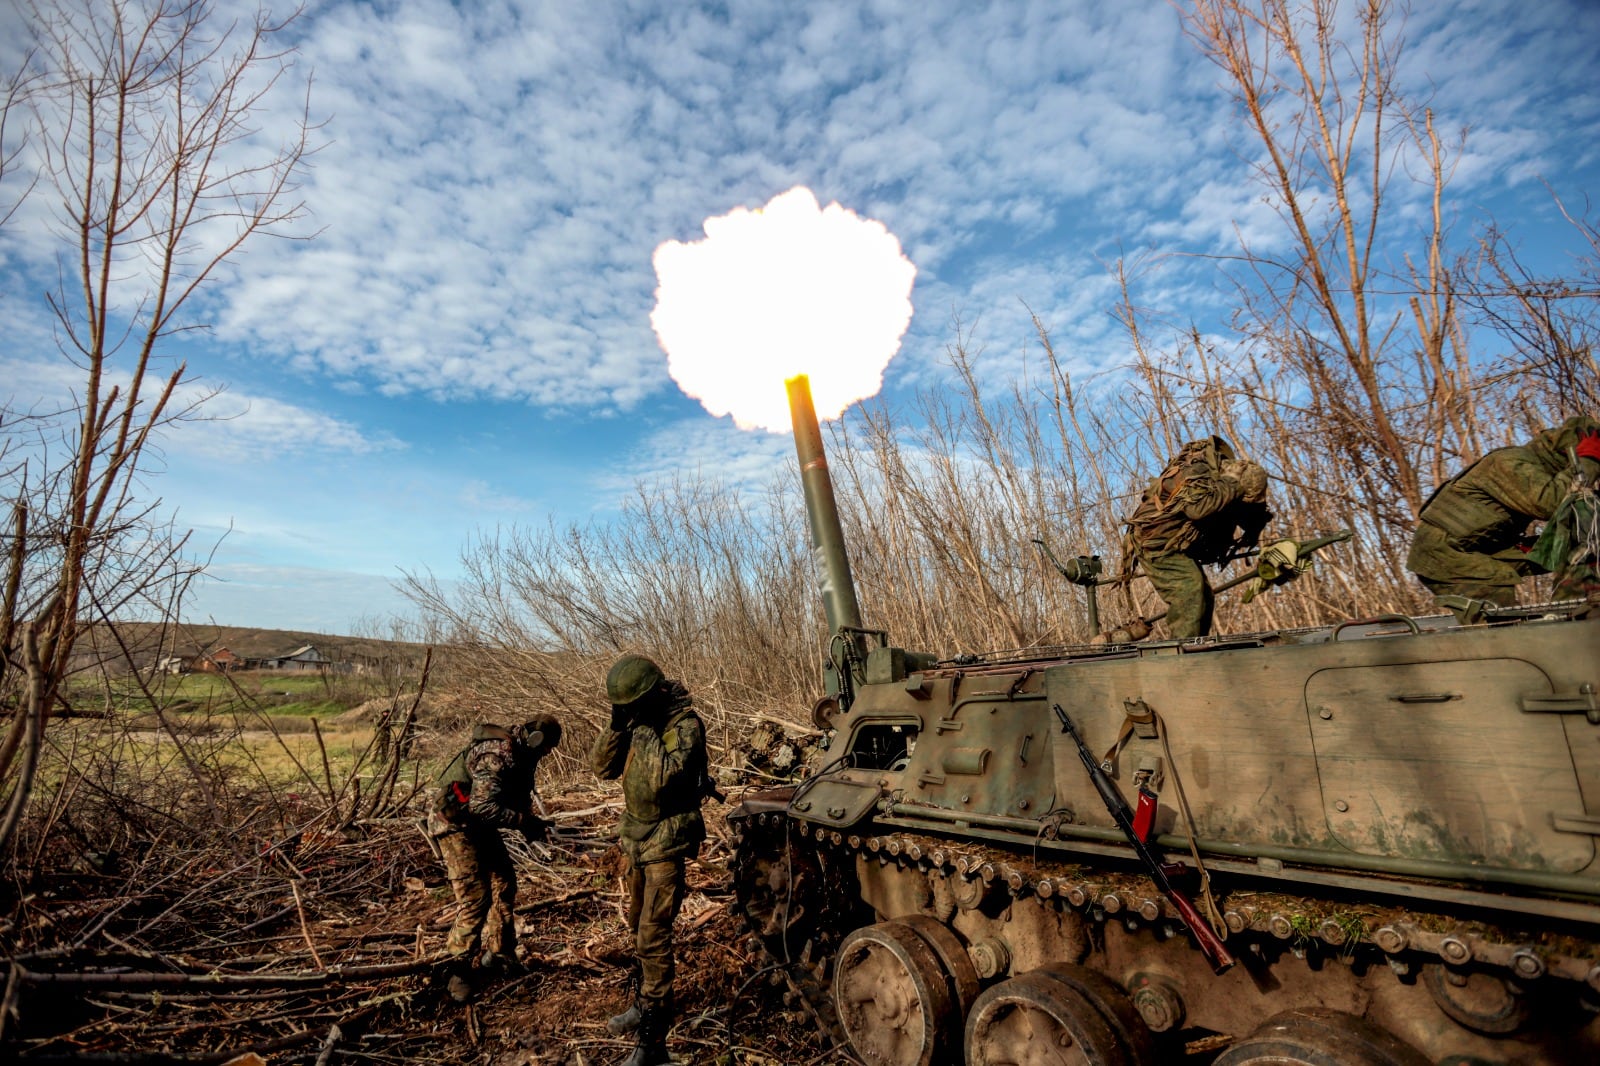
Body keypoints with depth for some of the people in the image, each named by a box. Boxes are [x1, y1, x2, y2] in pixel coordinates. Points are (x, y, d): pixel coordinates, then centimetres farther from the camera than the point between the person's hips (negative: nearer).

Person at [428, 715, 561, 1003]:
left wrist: (531, 823, -7)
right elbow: (482, 807, -34)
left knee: (504, 885, 11)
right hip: (455, 822, -10)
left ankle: (498, 955, 25)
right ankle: (458, 971, 5)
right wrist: (524, 822, -31)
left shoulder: (522, 755, 1)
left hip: (480, 824, 10)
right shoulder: (498, 754, -29)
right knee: (475, 897, -12)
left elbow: (518, 798, 10)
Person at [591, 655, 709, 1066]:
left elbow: (664, 777, -32)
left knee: (652, 936, -6)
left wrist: (644, 729, -28)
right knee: (639, 927, 21)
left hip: (666, 841, -8)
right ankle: (647, 1002, 40)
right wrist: (617, 725, -14)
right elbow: (602, 768, -1)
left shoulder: (684, 724, -20)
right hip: (638, 838, 8)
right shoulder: (638, 720, 1)